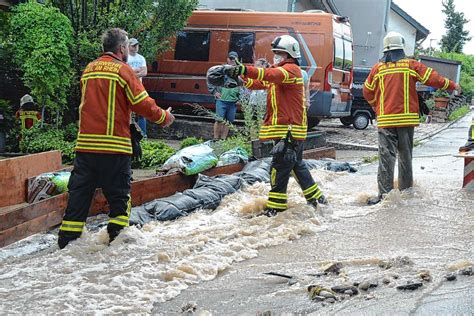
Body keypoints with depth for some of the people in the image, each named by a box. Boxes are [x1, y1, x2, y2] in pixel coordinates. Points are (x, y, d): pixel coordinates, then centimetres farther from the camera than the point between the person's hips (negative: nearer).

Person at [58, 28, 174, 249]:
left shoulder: (89, 70, 13)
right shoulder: (122, 69, -6)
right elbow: (143, 104, -7)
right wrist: (165, 118, 9)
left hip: (85, 143, 6)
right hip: (114, 146, -5)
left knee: (79, 192, 8)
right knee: (119, 195, 6)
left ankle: (66, 243, 9)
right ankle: (116, 239, 6)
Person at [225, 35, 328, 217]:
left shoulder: (291, 69, -10)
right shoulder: (281, 71, 23)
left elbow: (271, 75, -31)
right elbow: (260, 83, 13)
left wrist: (245, 70, -42)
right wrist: (242, 79, -6)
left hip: (289, 129, -11)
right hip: (285, 128, 11)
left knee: (279, 166, -9)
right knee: (296, 164, 19)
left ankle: (276, 207, -6)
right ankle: (316, 198, 30)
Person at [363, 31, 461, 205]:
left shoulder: (378, 68, 2)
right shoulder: (411, 65, 0)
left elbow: (368, 92, 10)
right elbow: (432, 78, 3)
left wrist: (377, 107, 29)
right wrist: (452, 85, 18)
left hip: (386, 120, 0)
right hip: (407, 118, 1)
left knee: (386, 156, -3)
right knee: (405, 155, 12)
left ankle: (385, 193, -11)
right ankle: (406, 189, 19)